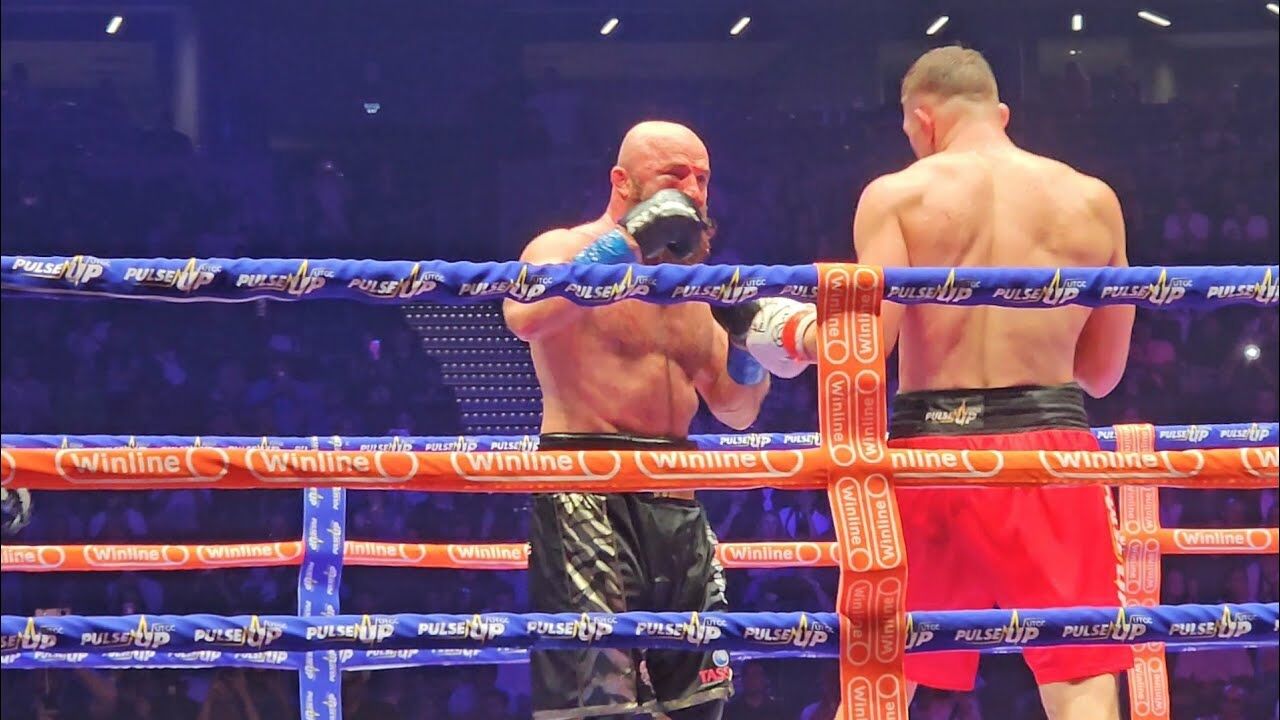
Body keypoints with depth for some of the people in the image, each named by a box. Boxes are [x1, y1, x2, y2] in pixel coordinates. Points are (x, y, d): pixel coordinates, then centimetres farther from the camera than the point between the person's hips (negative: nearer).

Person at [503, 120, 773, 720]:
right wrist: (626, 245, -20)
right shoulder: (565, 249, 0)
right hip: (586, 488, -7)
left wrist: (750, 349, 3)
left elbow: (736, 411, 24)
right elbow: (524, 317, -25)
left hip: (677, 500, 7)